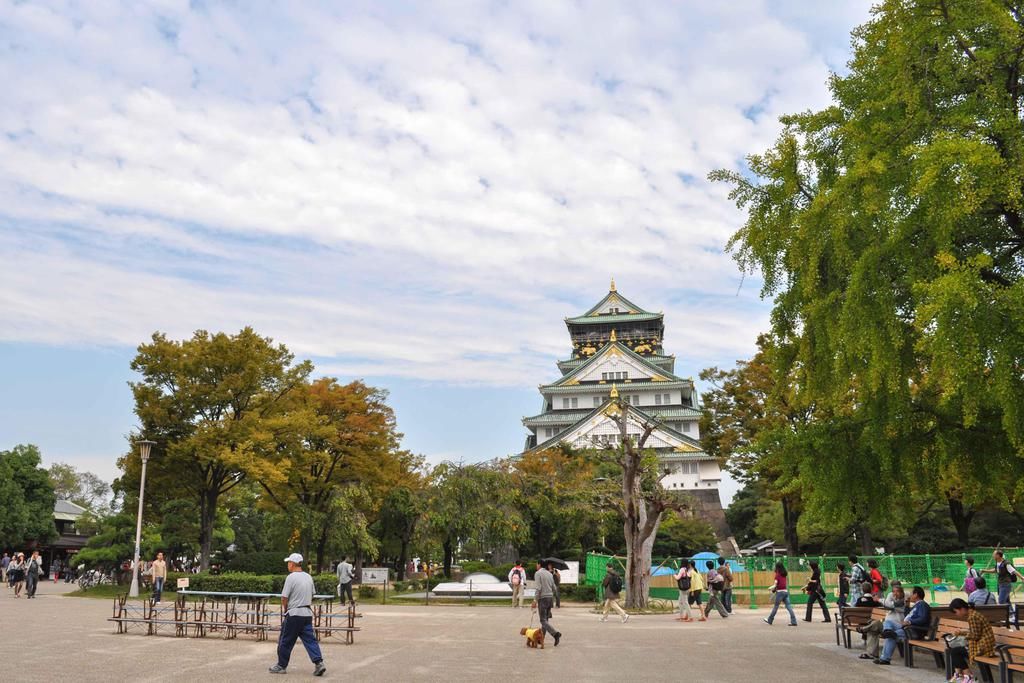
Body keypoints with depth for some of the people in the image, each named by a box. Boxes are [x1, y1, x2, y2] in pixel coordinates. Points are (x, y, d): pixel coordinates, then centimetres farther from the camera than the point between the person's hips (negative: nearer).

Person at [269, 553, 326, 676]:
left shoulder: (291, 577, -13)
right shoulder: (308, 577, 9)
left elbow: (284, 598, -11)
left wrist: (285, 609, 6)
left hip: (294, 614, -6)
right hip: (308, 613, 6)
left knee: (285, 641, 8)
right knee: (310, 639, 5)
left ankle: (281, 666, 17)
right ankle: (319, 663, -7)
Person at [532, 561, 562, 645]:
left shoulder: (538, 573, -8)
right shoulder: (549, 573, 14)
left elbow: (538, 588, -16)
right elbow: (554, 588, 15)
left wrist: (535, 601, -15)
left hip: (542, 598, -7)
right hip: (550, 597, 7)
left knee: (543, 620, -7)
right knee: (546, 619, 13)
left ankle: (555, 633, -23)